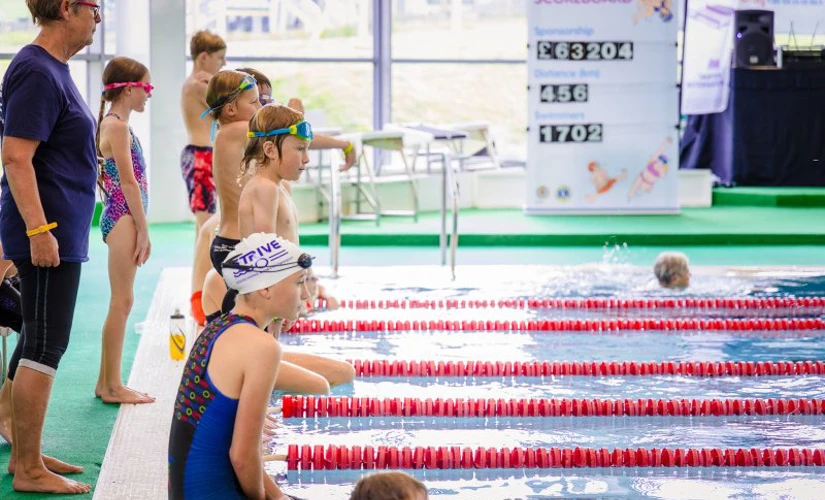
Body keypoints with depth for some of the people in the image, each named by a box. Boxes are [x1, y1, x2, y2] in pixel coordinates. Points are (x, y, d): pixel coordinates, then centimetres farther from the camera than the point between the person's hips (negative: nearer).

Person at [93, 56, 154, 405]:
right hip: (123, 219, -10)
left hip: (119, 218, 10)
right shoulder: (118, 127, -13)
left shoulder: (114, 124, 17)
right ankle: (112, 386, -3)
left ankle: (107, 382, 17)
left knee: (121, 302, 12)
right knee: (122, 301, -6)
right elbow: (129, 183, -17)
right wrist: (143, 230, -15)